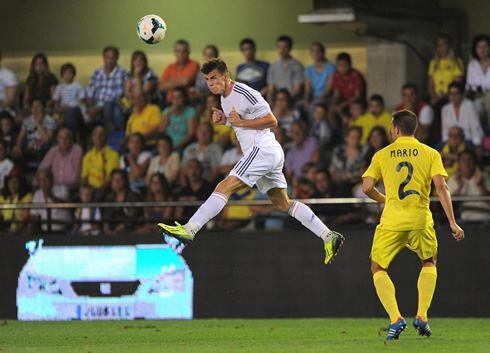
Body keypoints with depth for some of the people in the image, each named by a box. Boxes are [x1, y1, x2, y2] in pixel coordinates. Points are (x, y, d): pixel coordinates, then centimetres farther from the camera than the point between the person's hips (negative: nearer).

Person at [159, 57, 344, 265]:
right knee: (283, 204, 12)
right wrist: (224, 120, 10)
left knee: (225, 187, -18)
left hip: (262, 149, -11)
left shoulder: (245, 94, -13)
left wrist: (240, 122, -18)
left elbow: (272, 121, -12)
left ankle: (189, 230, -27)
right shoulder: (225, 98, 16)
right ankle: (329, 237, 14)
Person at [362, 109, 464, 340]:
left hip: (392, 221, -1)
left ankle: (395, 318, -5)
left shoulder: (382, 155, 6)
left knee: (378, 268, 15)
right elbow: (441, 186, -5)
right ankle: (422, 317, 11)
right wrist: (452, 222, -6)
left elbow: (367, 187, 1)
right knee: (429, 263, 26)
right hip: (421, 221, 1)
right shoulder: (430, 154, 5)